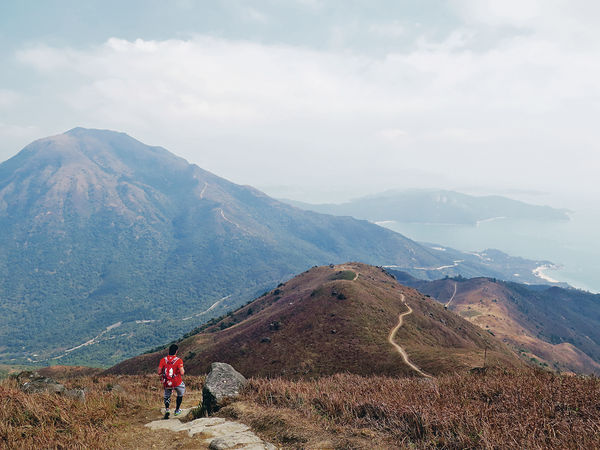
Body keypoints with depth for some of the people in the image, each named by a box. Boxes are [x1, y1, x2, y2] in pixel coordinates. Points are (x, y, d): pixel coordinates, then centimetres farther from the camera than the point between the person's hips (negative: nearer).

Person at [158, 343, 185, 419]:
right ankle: (177, 410, 32)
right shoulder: (178, 360, -13)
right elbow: (182, 373, -17)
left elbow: (159, 372, -6)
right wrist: (183, 371, 5)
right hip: (177, 382, -2)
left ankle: (166, 409, 3)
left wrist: (161, 377, 15)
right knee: (180, 394, 26)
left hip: (166, 383, 2)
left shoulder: (163, 360, -5)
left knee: (167, 396, 25)